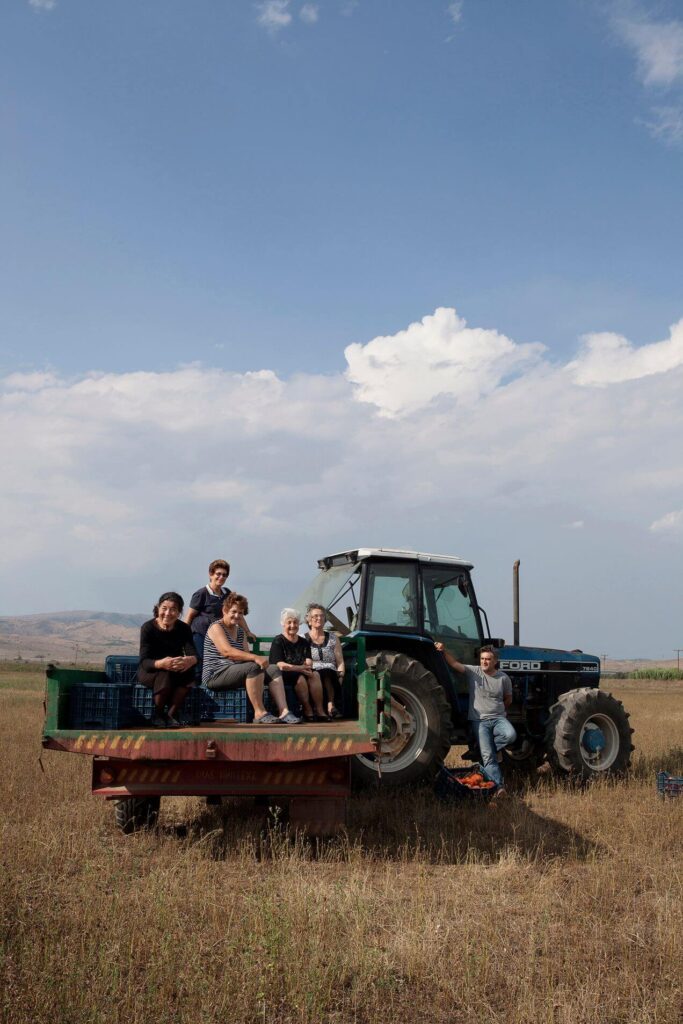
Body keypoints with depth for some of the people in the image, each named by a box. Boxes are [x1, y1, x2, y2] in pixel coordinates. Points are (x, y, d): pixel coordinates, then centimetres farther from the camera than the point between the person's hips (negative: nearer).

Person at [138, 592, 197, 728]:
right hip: (149, 671, -3)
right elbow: (144, 662, -26)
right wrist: (161, 663, -50)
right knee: (165, 675, -36)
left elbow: (193, 654, -20)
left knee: (188, 672, -30)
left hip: (177, 671, 3)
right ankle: (158, 715, -9)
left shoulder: (184, 628, -7)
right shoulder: (148, 628, -17)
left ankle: (171, 714, -12)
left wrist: (190, 660, -47)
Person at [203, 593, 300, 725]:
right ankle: (259, 713, -30)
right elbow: (227, 651, -24)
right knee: (253, 667, -32)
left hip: (235, 672, 9)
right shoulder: (216, 627, -7)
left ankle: (283, 712, -20)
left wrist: (255, 659, -17)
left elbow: (246, 654, 8)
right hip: (215, 675, -8)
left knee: (273, 670, -8)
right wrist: (255, 658, -33)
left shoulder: (240, 631, 19)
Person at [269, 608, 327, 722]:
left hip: (300, 672, 5)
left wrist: (307, 665, -21)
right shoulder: (278, 641, -2)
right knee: (300, 678, -34)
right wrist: (299, 668, -24)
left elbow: (309, 661, 5)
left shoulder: (304, 642, 17)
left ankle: (319, 710, -31)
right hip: (283, 675, -5)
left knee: (315, 675, -26)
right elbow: (280, 665, -14)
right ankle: (308, 711, -27)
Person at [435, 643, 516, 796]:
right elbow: (455, 664, -15)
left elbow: (508, 699, 19)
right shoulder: (473, 672, -1)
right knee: (488, 756, -12)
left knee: (510, 735, -29)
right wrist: (444, 651, -29)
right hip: (479, 720, -2)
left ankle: (486, 748, -4)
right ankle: (499, 786, -8)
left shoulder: (503, 678, 3)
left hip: (498, 718, 2)